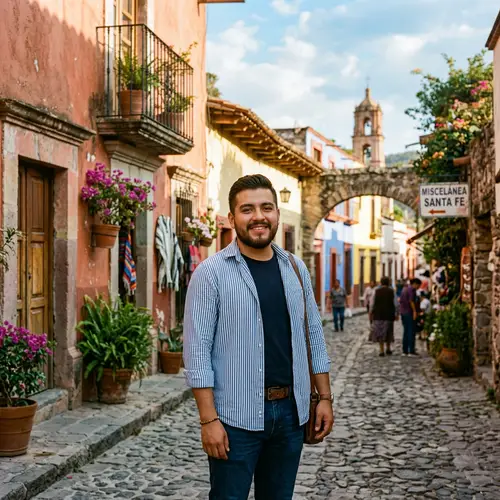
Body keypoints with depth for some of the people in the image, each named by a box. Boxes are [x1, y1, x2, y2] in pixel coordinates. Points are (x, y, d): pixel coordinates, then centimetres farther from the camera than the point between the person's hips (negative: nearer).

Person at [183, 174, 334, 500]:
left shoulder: (296, 268, 8)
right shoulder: (211, 272, -8)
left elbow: (314, 336, 13)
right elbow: (197, 349, -12)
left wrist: (325, 397, 9)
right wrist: (209, 419, -16)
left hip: (291, 411, 5)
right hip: (236, 416, -5)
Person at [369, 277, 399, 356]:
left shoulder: (376, 291, -3)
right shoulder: (392, 291, -1)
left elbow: (372, 304, -1)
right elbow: (396, 304, -2)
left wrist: (370, 313, 10)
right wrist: (396, 314, 7)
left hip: (378, 315, -1)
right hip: (389, 315, 1)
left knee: (380, 332, 4)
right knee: (388, 332, 16)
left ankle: (381, 351, 0)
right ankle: (388, 349, 19)